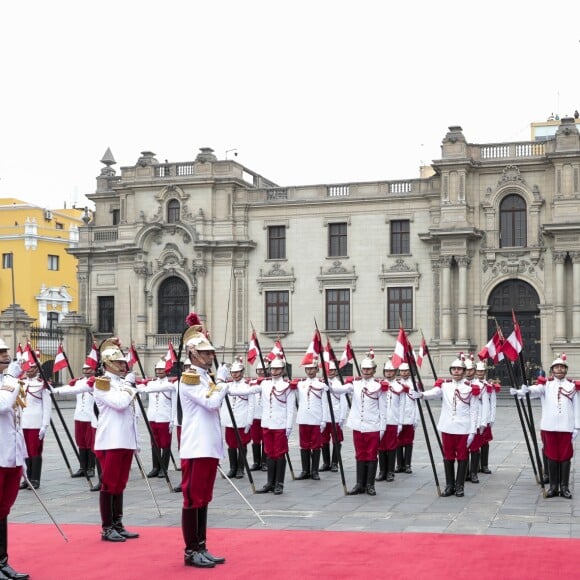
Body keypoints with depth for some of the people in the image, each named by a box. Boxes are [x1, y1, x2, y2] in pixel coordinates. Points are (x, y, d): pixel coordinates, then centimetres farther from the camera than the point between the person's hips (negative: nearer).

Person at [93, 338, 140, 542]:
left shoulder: (123, 382, 17)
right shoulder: (102, 383, -7)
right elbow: (119, 403, -24)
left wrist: (135, 441, 17)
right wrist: (128, 385, -8)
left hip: (126, 440, 8)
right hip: (111, 442, -8)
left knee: (120, 484, 12)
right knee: (109, 484, -3)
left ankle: (118, 525, 18)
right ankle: (107, 528, 3)